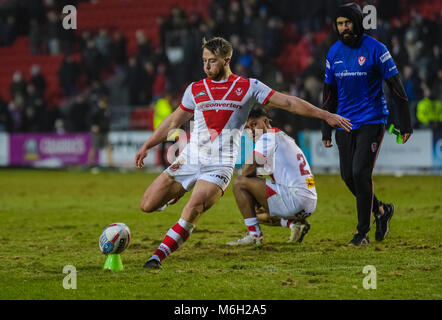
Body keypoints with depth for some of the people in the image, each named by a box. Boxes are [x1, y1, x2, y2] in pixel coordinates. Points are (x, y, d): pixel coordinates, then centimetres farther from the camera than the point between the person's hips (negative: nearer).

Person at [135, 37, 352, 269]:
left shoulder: (248, 87, 4)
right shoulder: (195, 89, 12)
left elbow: (287, 102, 3)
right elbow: (174, 121, 23)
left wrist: (326, 115, 0)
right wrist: (146, 146, 21)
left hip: (219, 166, -4)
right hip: (188, 160, 4)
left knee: (193, 209, -26)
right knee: (147, 205, -3)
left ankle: (159, 254, -17)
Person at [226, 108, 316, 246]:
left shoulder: (267, 137, -4)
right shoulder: (286, 138, 25)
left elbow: (247, 171, -10)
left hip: (296, 200, -10)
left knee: (240, 182, -4)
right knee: (260, 215, 31)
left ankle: (254, 234, -5)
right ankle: (294, 223, 7)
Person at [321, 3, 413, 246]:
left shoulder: (375, 49, -8)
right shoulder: (334, 53, 7)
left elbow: (396, 87, -6)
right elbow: (330, 93, 16)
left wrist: (405, 124, -10)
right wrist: (326, 130, 14)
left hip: (371, 121, -5)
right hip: (345, 123, 5)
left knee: (361, 173, -14)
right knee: (348, 176, 4)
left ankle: (363, 231, -4)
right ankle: (381, 210, 28)